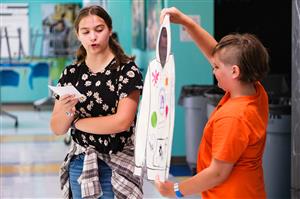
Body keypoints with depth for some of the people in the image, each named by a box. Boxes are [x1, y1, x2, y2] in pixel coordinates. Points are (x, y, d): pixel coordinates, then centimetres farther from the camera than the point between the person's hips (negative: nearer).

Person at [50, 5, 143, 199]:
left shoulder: (127, 69, -9)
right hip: (80, 164, 4)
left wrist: (77, 122, -8)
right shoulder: (71, 73, 2)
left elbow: (122, 121, -18)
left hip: (117, 165, -3)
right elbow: (57, 129, 3)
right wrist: (67, 111, -19)